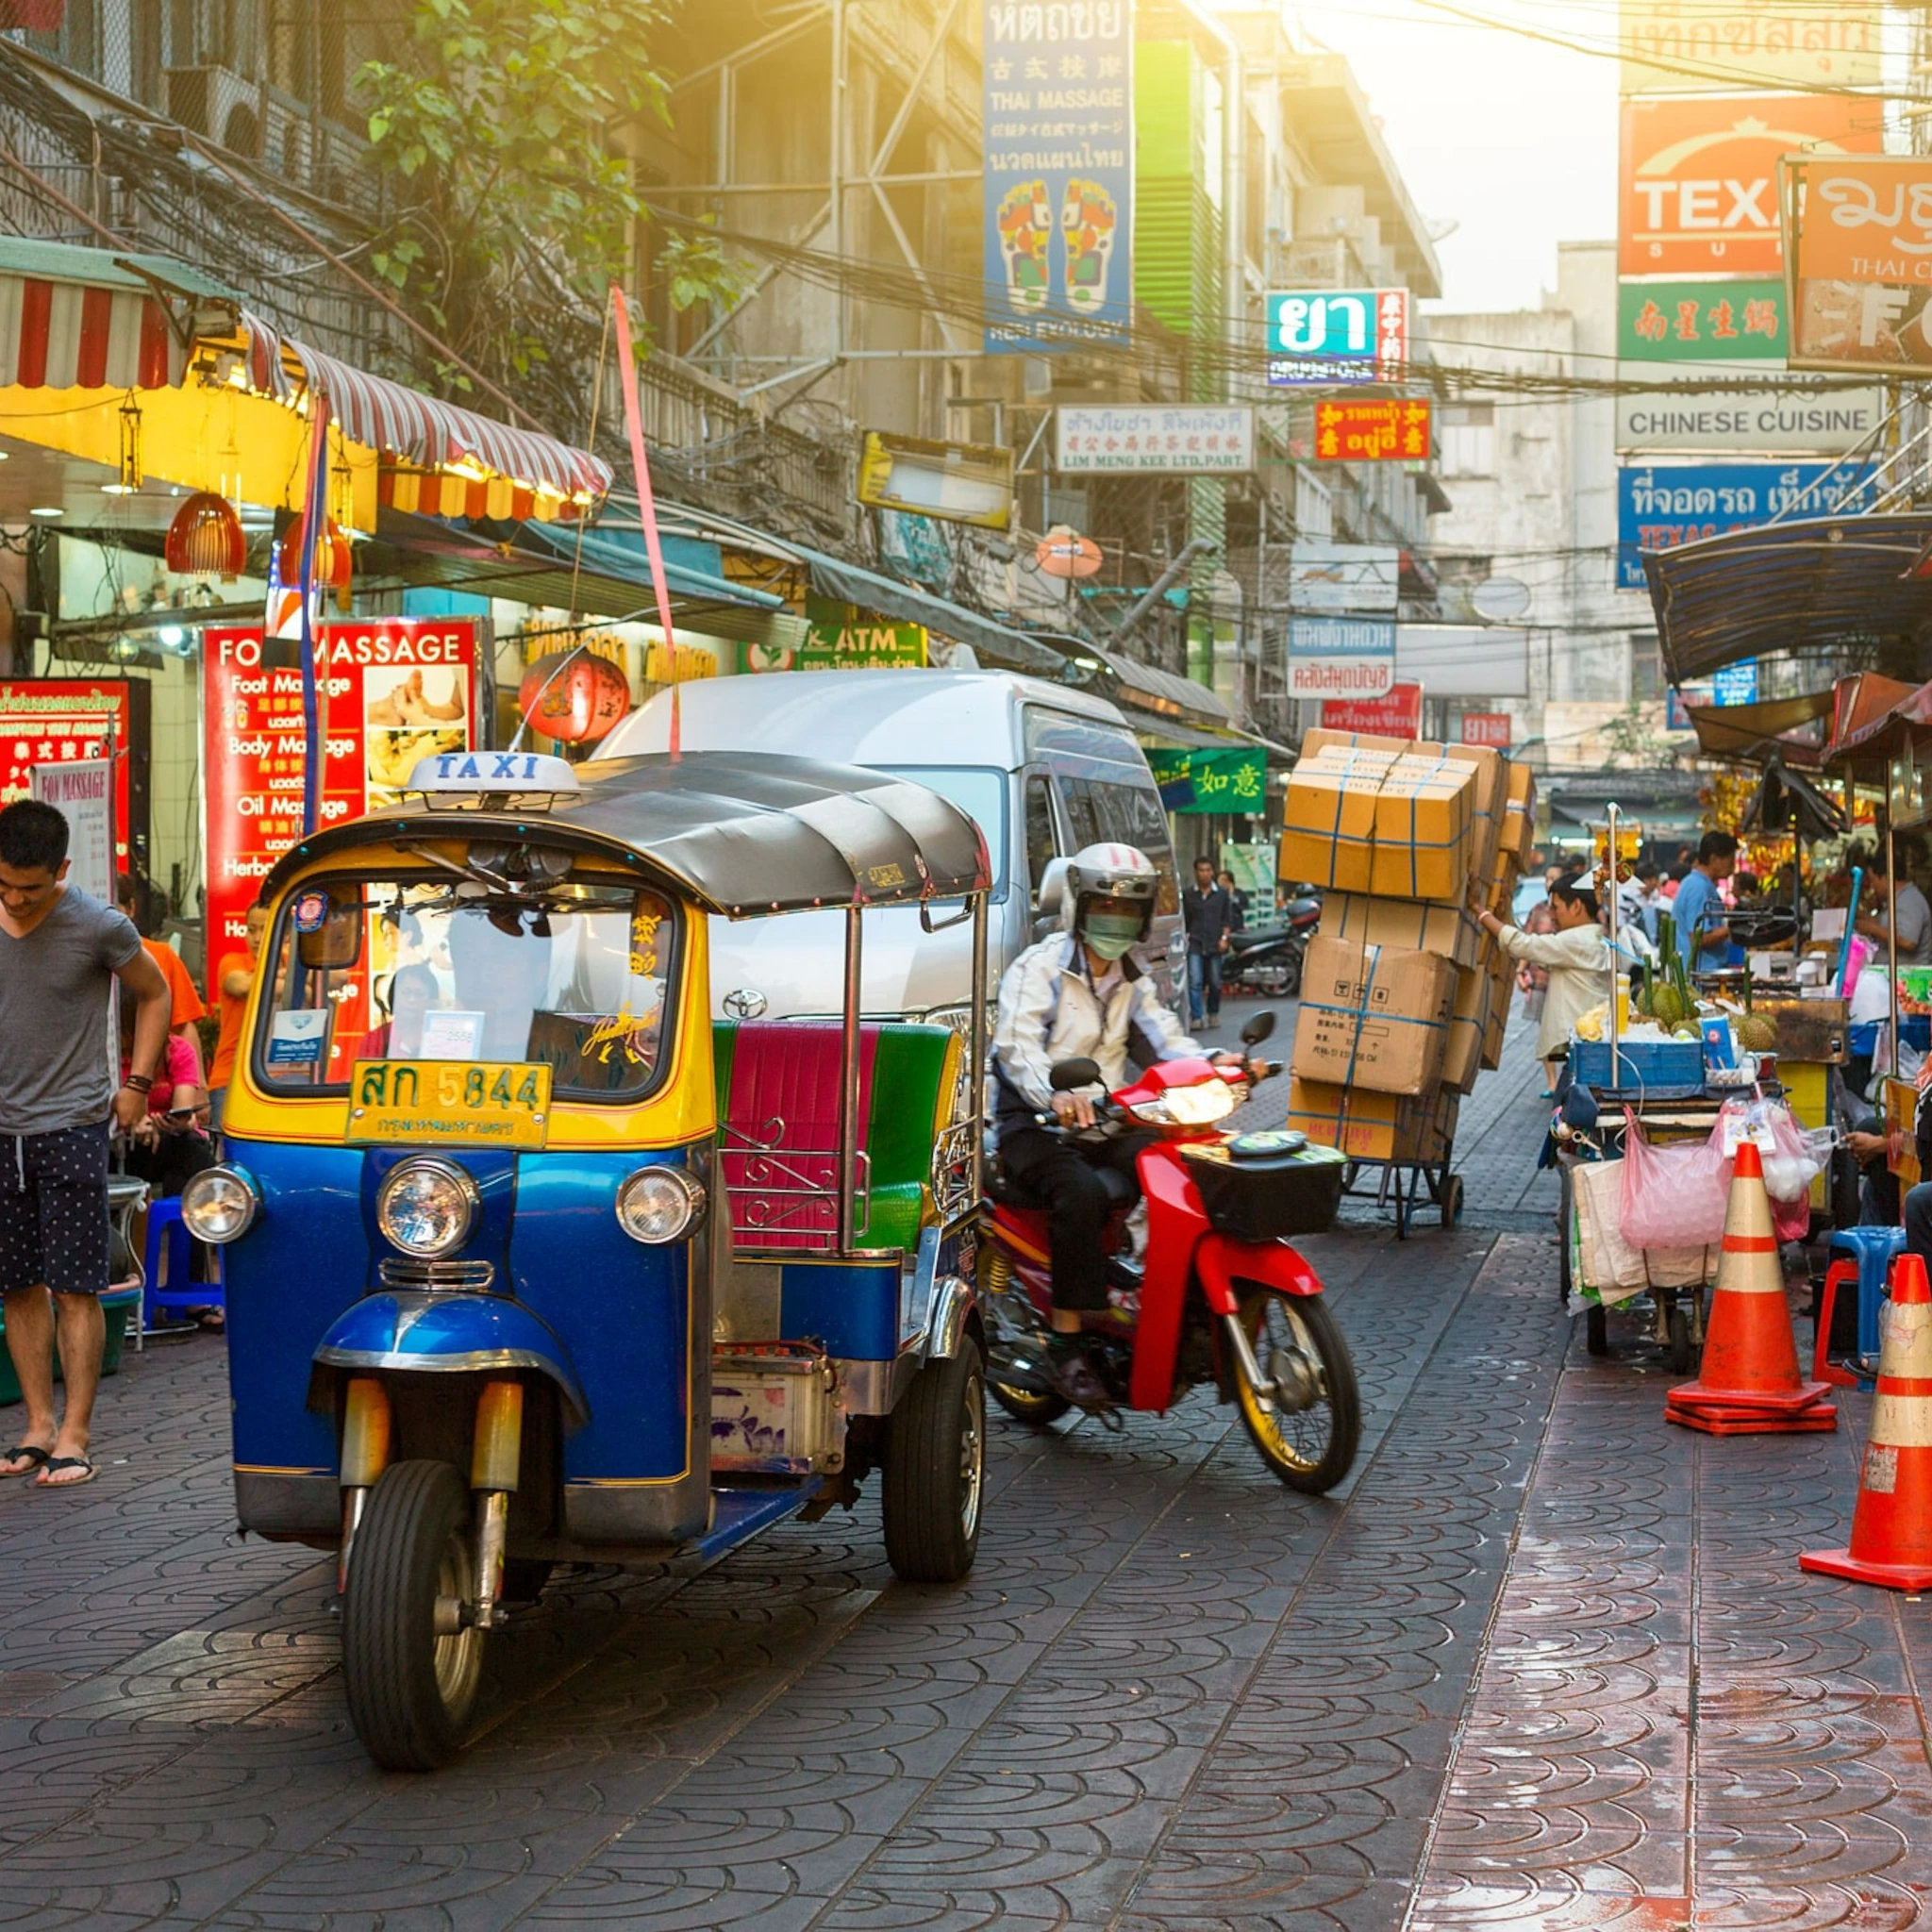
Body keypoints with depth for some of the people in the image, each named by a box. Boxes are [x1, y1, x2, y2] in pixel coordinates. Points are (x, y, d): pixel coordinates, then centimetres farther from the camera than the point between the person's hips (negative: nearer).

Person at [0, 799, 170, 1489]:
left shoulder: (100, 928, -8)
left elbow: (153, 994, 7)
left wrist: (136, 1083, 1)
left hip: (71, 1127, -4)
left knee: (75, 1289, -3)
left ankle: (75, 1434, 0)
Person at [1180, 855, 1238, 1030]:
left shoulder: (1222, 894, 8)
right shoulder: (1188, 894, 5)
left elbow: (1227, 919, 8)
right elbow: (1183, 919, 9)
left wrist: (1224, 938, -3)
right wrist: (1183, 937, 0)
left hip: (1215, 944, 1)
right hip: (1194, 943, -1)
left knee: (1215, 983, 8)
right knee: (1195, 981, -12)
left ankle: (1213, 1013, 27)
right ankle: (1197, 1017, -14)